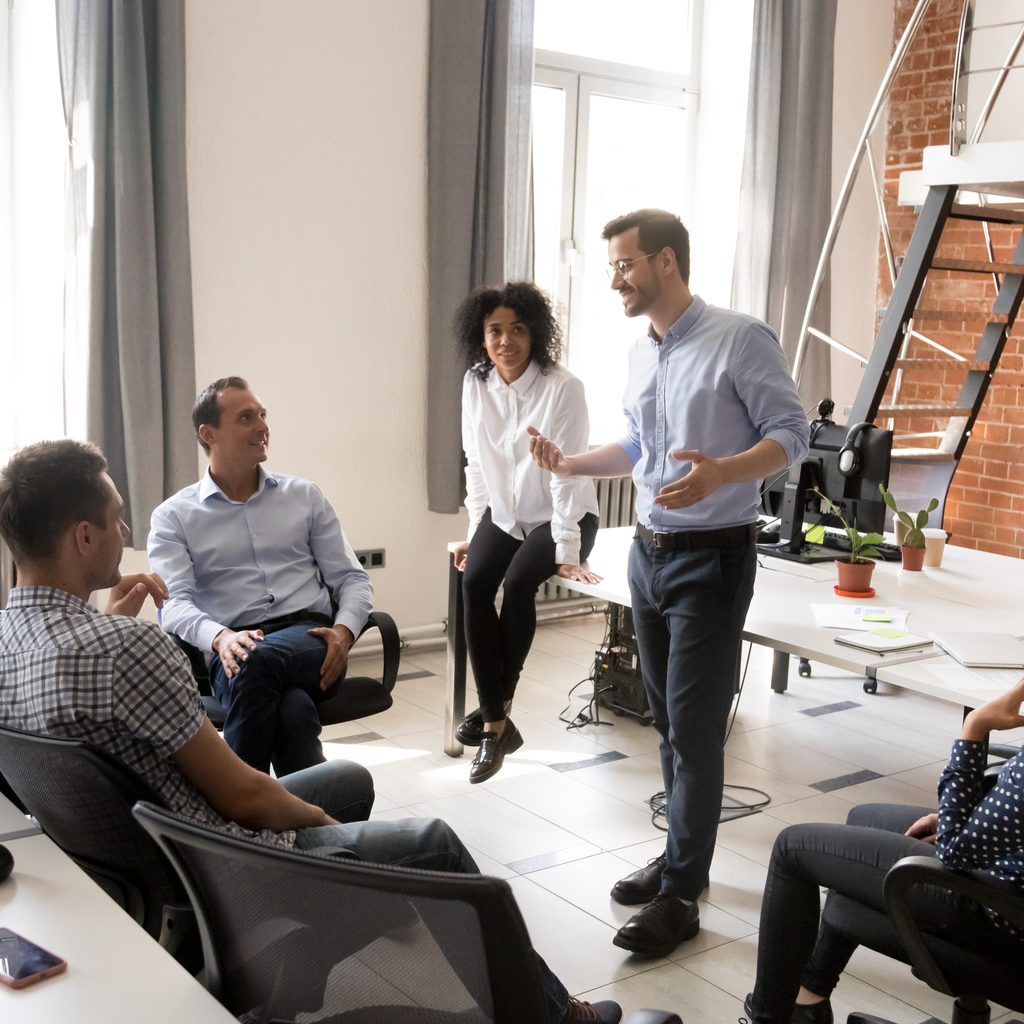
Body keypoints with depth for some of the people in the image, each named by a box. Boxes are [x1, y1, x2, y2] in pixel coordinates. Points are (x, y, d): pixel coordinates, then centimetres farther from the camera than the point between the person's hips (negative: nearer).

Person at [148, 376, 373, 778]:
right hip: (233, 650, -1)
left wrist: (344, 631, -8)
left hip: (310, 641, 2)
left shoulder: (305, 497, 18)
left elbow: (352, 578, 15)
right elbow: (174, 602, -2)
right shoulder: (174, 516, 12)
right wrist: (220, 638, -25)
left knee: (257, 663, -37)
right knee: (294, 713, -38)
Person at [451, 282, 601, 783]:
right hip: (505, 514, 4)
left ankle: (498, 706, -10)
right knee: (474, 583, -22)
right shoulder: (476, 384, -4)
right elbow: (476, 464, 4)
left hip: (561, 515, -4)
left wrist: (567, 552, -23)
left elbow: (565, 474, -21)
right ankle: (497, 723, -17)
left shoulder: (562, 387, -19)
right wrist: (474, 533, 2)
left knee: (518, 582, -29)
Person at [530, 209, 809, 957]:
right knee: (668, 720, 14)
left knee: (695, 728, -4)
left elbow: (791, 433, -15)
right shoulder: (640, 354, 11)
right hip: (648, 553, 8)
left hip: (712, 558, -7)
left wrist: (718, 474, -32)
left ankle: (680, 895, 5)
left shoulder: (741, 339, -12)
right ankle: (683, 855, 28)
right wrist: (569, 464, 6)